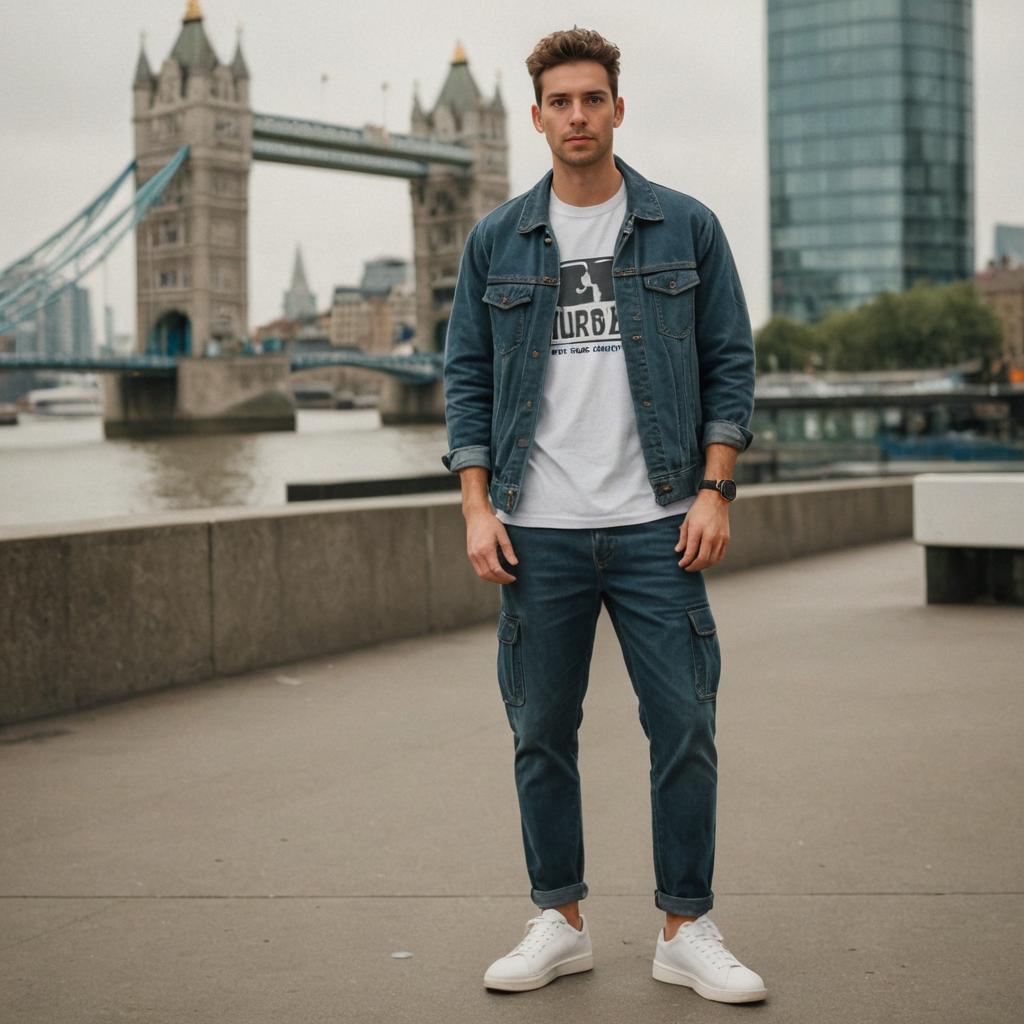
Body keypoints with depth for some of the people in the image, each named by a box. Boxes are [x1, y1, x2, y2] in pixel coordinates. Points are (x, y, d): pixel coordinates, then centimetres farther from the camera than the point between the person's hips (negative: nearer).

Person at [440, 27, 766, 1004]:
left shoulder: (687, 228, 5)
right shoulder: (494, 241, 8)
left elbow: (730, 363, 5)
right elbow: (467, 376, 8)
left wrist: (714, 489, -4)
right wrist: (476, 506, -1)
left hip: (657, 528, -1)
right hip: (537, 532, 1)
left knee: (684, 729, 0)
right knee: (540, 736, 7)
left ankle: (686, 930, 14)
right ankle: (559, 922, 22)